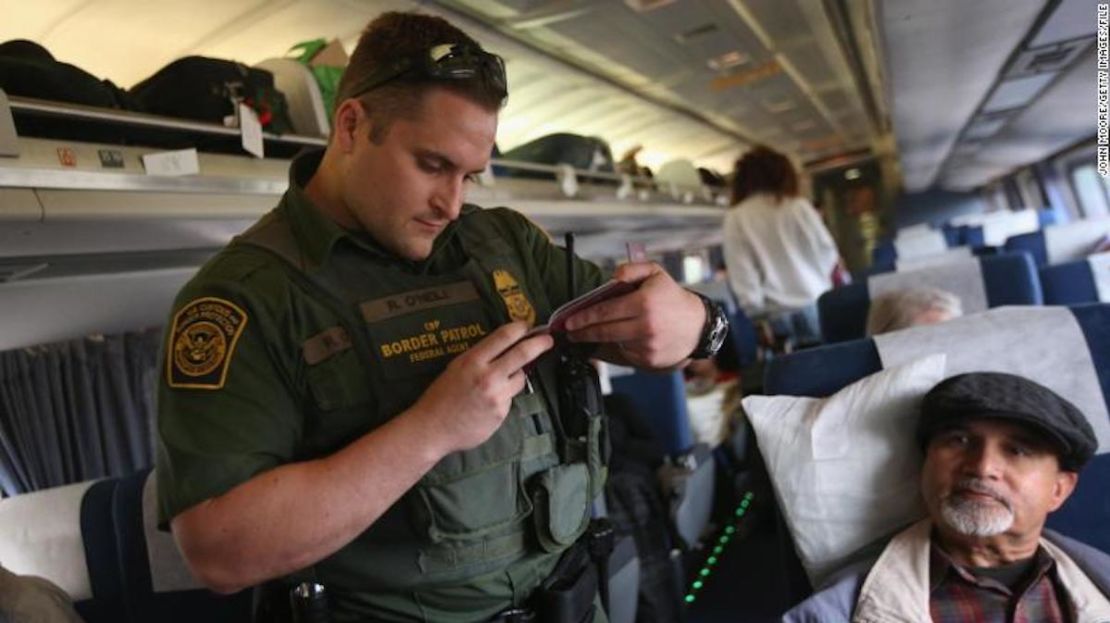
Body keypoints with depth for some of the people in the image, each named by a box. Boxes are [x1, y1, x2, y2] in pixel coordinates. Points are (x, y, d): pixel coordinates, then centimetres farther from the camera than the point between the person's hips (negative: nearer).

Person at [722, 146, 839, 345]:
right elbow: (828, 254, 5)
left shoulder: (735, 219, -1)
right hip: (814, 305, 1)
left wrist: (757, 315, -1)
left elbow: (741, 275, -5)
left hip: (776, 316, 0)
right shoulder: (798, 207, 1)